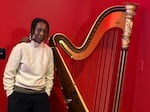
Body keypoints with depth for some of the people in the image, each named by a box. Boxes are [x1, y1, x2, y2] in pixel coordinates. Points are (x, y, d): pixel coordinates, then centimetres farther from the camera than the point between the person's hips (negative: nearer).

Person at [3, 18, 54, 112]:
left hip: (41, 96, 3)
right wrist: (11, 93, -4)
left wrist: (47, 92, 5)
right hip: (19, 95, -3)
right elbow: (8, 73, -4)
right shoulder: (20, 48, -8)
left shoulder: (48, 50, 3)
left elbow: (49, 75, 9)